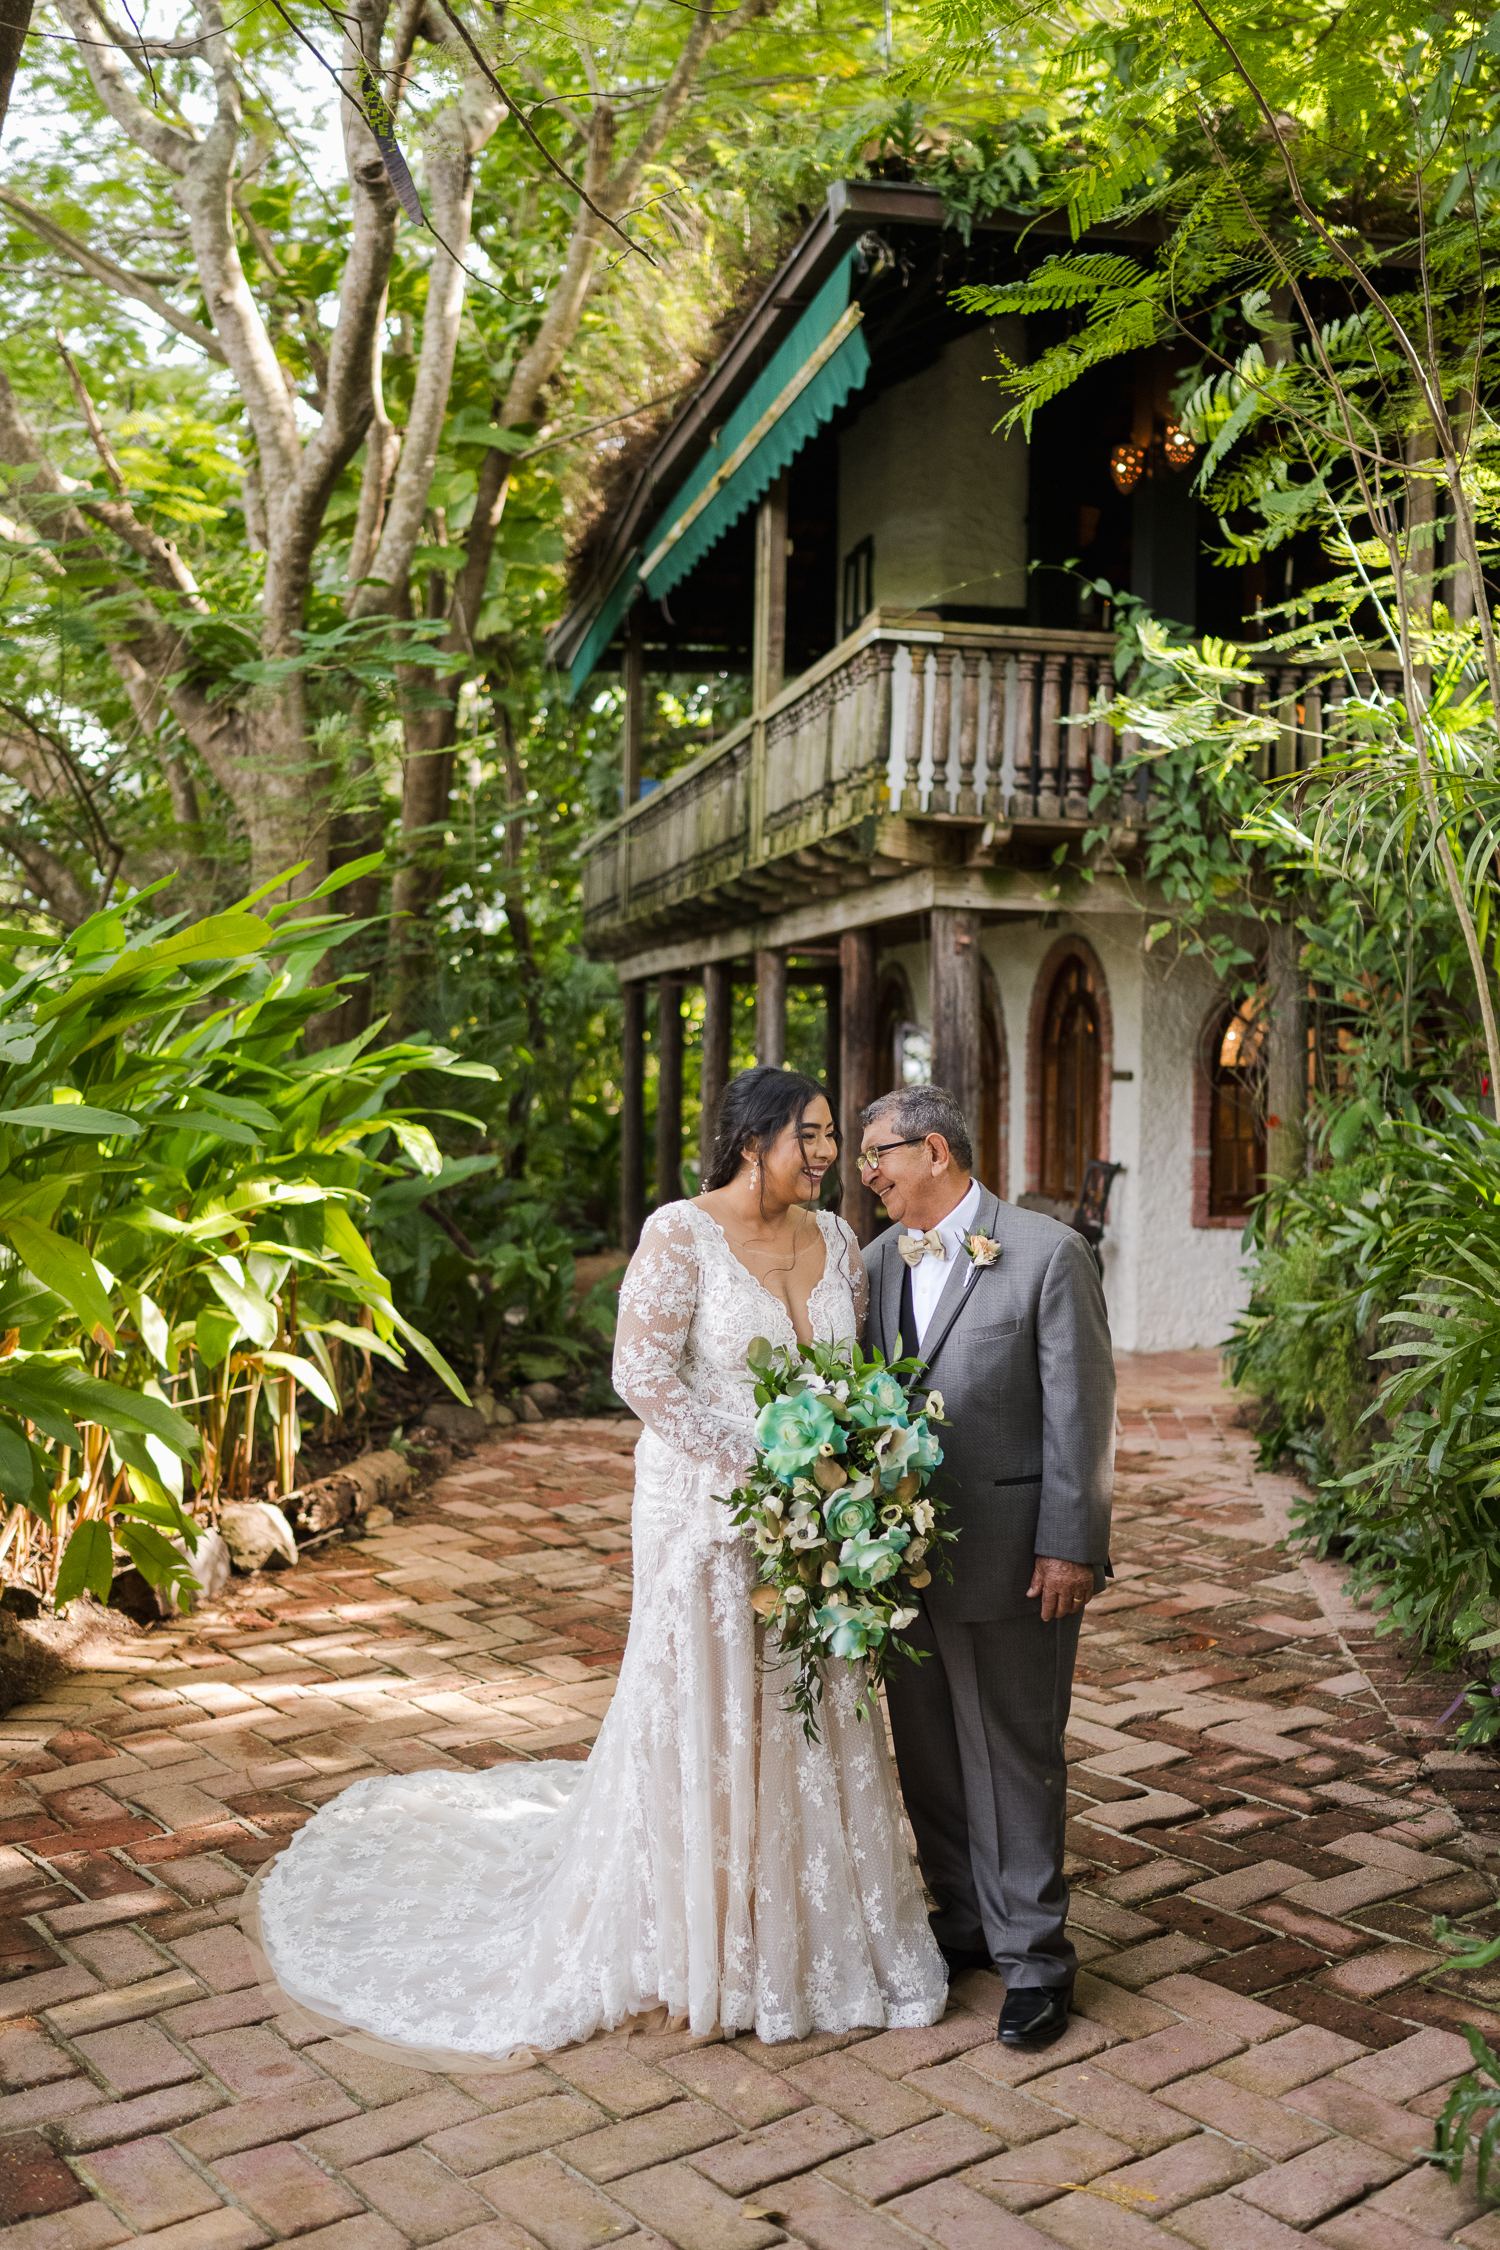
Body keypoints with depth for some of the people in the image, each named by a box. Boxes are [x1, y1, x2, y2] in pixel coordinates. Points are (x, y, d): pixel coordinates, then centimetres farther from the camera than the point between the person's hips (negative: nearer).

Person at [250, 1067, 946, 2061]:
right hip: (707, 1514, -6)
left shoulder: (836, 1240, 5)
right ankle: (700, 1942, 26)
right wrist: (756, 1469, -19)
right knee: (702, 1716, 6)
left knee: (813, 1718, 13)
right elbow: (643, 1373, -18)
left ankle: (815, 1932, 31)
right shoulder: (682, 1234, -14)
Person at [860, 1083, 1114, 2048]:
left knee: (1014, 1757, 3)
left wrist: (1069, 1547, -13)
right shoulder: (879, 1260, 8)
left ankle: (1034, 1956, 19)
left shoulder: (1048, 1254, -10)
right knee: (928, 1753, 15)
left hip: (1010, 1556, -6)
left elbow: (1081, 1411, -11)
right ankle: (967, 1922, 33)